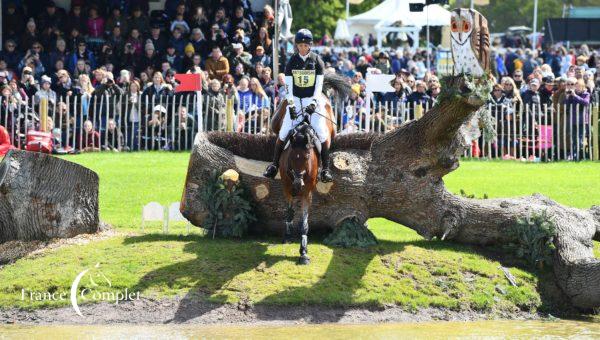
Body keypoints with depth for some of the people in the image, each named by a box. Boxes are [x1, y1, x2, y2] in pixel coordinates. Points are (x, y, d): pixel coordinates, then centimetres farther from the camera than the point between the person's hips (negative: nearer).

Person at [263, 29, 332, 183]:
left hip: (313, 99, -1)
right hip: (295, 99, 1)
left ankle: (325, 168, -6)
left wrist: (313, 102, -19)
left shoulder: (317, 60, -2)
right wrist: (291, 104, -15)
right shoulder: (292, 61, 1)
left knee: (322, 132, -14)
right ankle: (274, 164, 3)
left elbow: (319, 85, -6)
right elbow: (288, 85, -3)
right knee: (284, 132, -8)